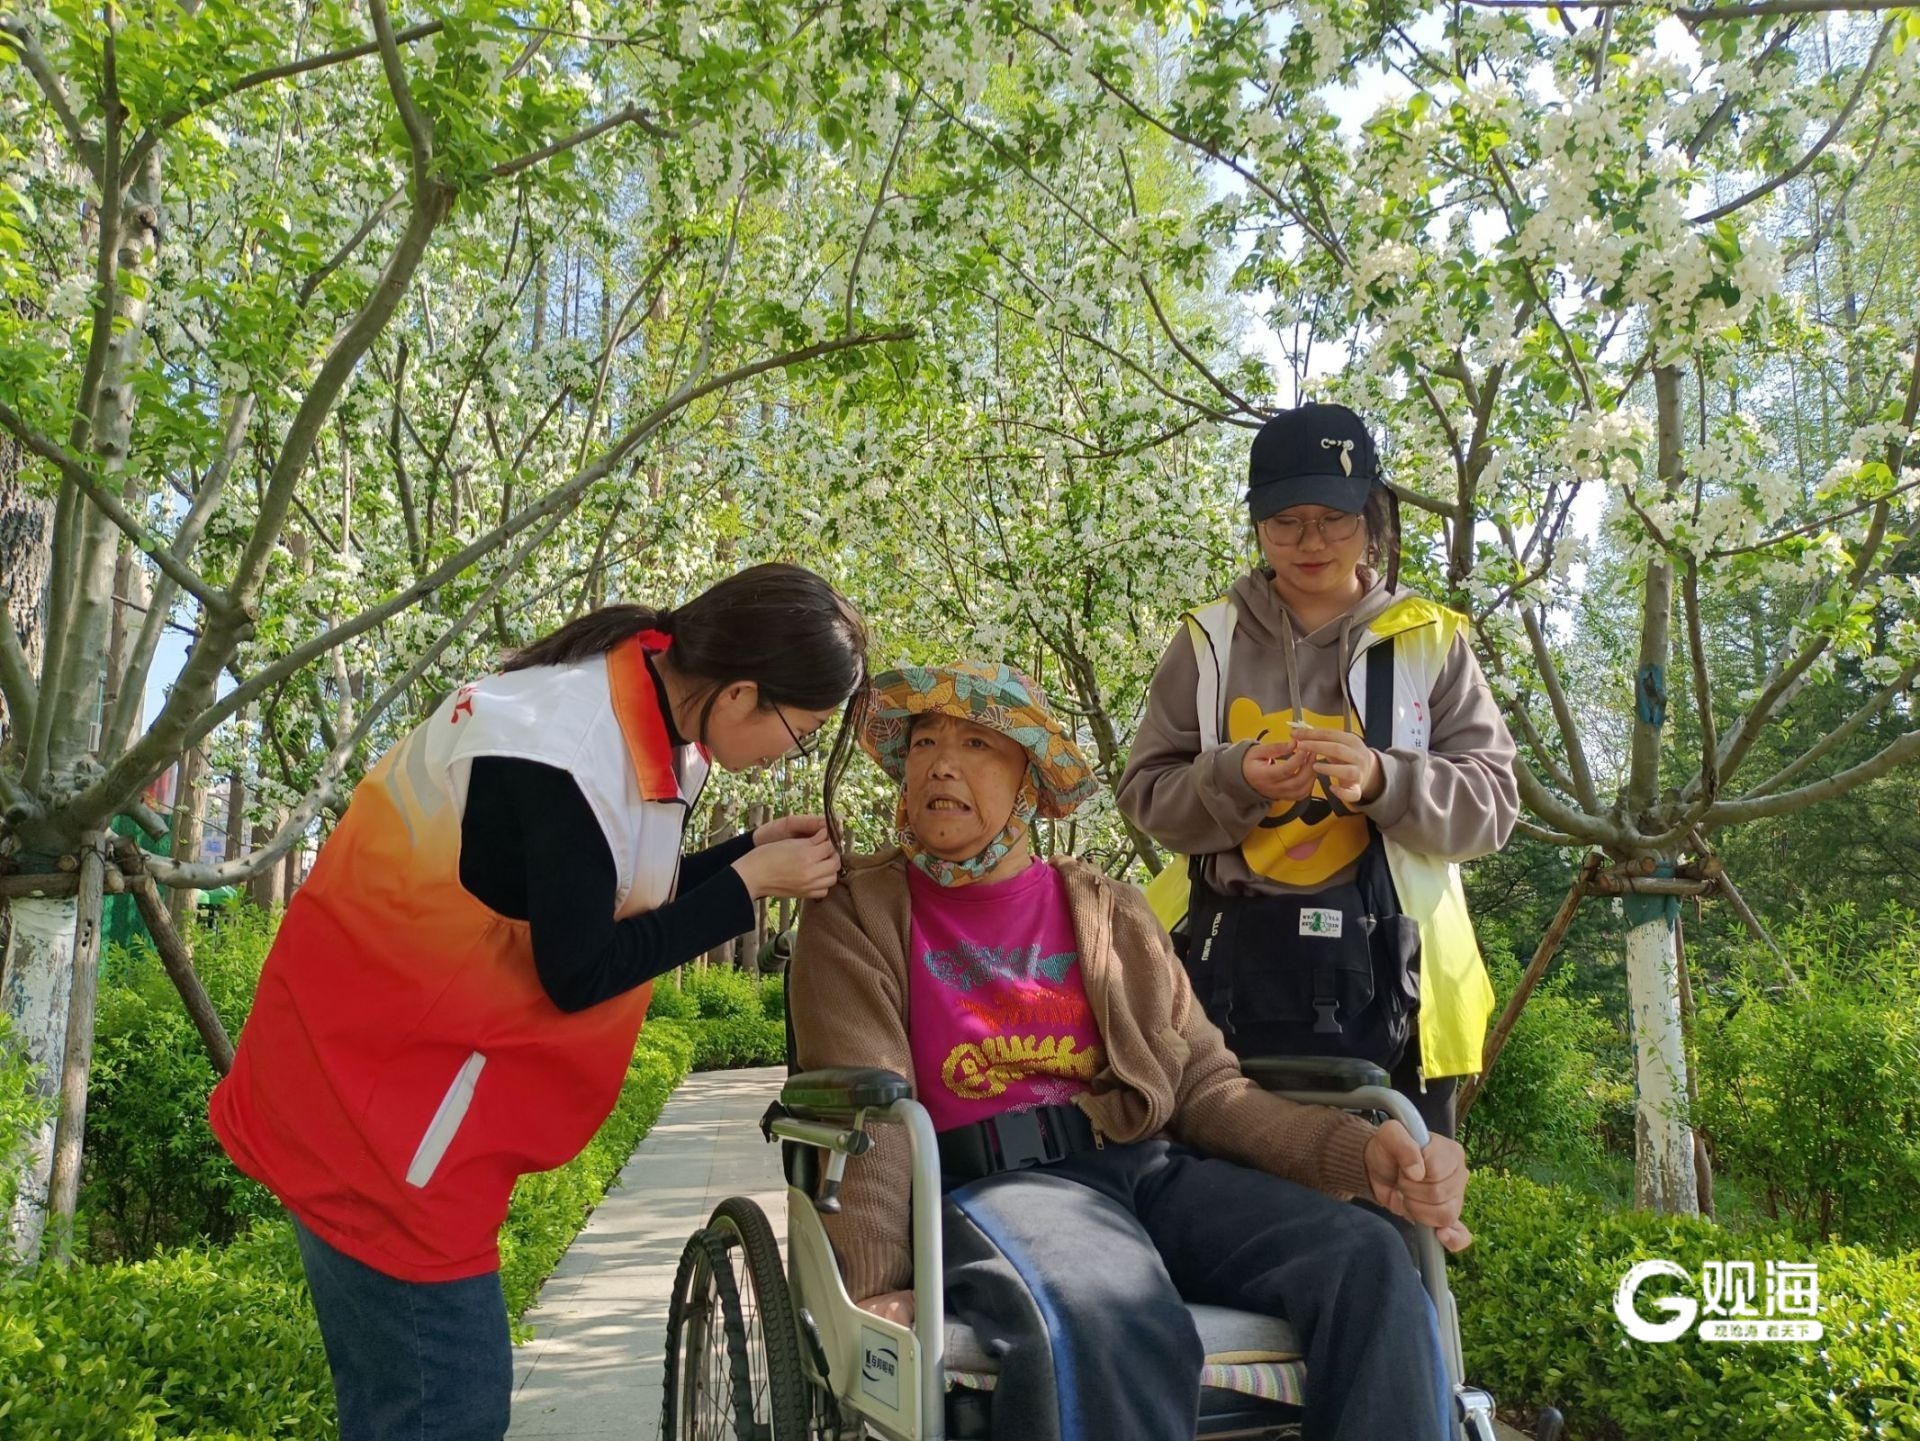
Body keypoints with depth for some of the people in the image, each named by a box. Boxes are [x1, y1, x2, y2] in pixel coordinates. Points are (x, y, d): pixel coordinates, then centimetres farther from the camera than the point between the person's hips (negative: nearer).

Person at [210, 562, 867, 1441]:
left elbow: (620, 899, 8)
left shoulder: (644, 710, 0)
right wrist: (750, 881, -18)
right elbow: (580, 973, -23)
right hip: (375, 1081, -9)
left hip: (404, 1066, 9)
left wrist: (754, 850, -4)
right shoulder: (569, 748, -28)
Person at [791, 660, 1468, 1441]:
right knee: (1115, 1319, -38)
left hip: (1148, 1166, 4)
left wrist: (1359, 1150, -9)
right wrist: (880, 1284, -21)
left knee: (1366, 1259, -23)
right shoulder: (857, 916, 8)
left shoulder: (1111, 913, 17)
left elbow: (1204, 1088, 9)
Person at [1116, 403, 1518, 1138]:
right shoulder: (1210, 641, 8)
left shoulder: (1431, 642, 7)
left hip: (1389, 968, 0)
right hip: (1240, 964, 0)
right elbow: (1146, 794, 4)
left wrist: (1383, 781, -20)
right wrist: (1236, 780, -17)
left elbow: (1491, 803, 0)